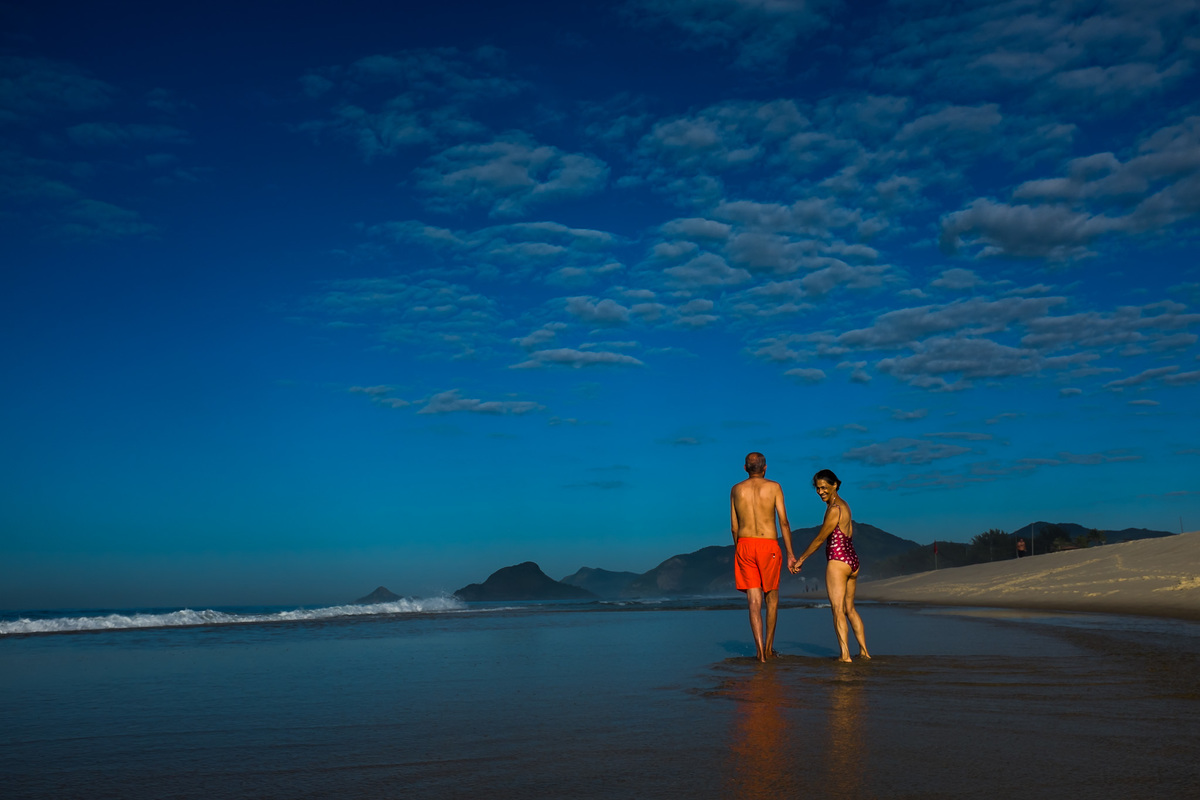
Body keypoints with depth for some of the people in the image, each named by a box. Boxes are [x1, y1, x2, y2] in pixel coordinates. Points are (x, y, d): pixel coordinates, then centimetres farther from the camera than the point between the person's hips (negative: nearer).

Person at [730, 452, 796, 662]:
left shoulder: (736, 490, 9)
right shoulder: (773, 487, 1)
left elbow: (734, 526, 11)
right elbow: (784, 522, -3)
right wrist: (790, 553, 1)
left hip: (744, 544, 2)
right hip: (768, 545, -2)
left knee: (754, 600, 0)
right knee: (771, 598, 14)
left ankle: (760, 650, -10)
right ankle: (769, 647, 20)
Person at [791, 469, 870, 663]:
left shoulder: (834, 509, -16)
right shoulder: (843, 505, 12)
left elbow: (820, 539, -11)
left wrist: (801, 559, -2)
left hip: (838, 561, -9)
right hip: (853, 560, 9)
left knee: (838, 610, -7)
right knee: (849, 607, 19)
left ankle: (845, 655, -10)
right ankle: (864, 651, 23)